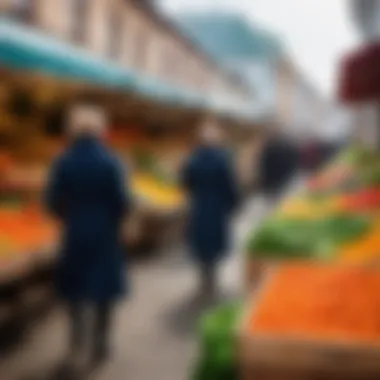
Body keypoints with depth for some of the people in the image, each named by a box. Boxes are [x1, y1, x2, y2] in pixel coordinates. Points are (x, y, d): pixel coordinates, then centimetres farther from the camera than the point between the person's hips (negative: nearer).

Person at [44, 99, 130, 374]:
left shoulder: (63, 162, -9)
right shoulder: (109, 161, -14)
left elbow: (52, 201, -7)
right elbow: (122, 201, -14)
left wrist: (70, 218, 12)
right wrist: (114, 221, 7)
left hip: (74, 235, 2)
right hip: (105, 235, -1)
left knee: (75, 293, 15)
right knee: (104, 293, 13)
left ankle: (76, 348, 12)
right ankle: (100, 346, 22)